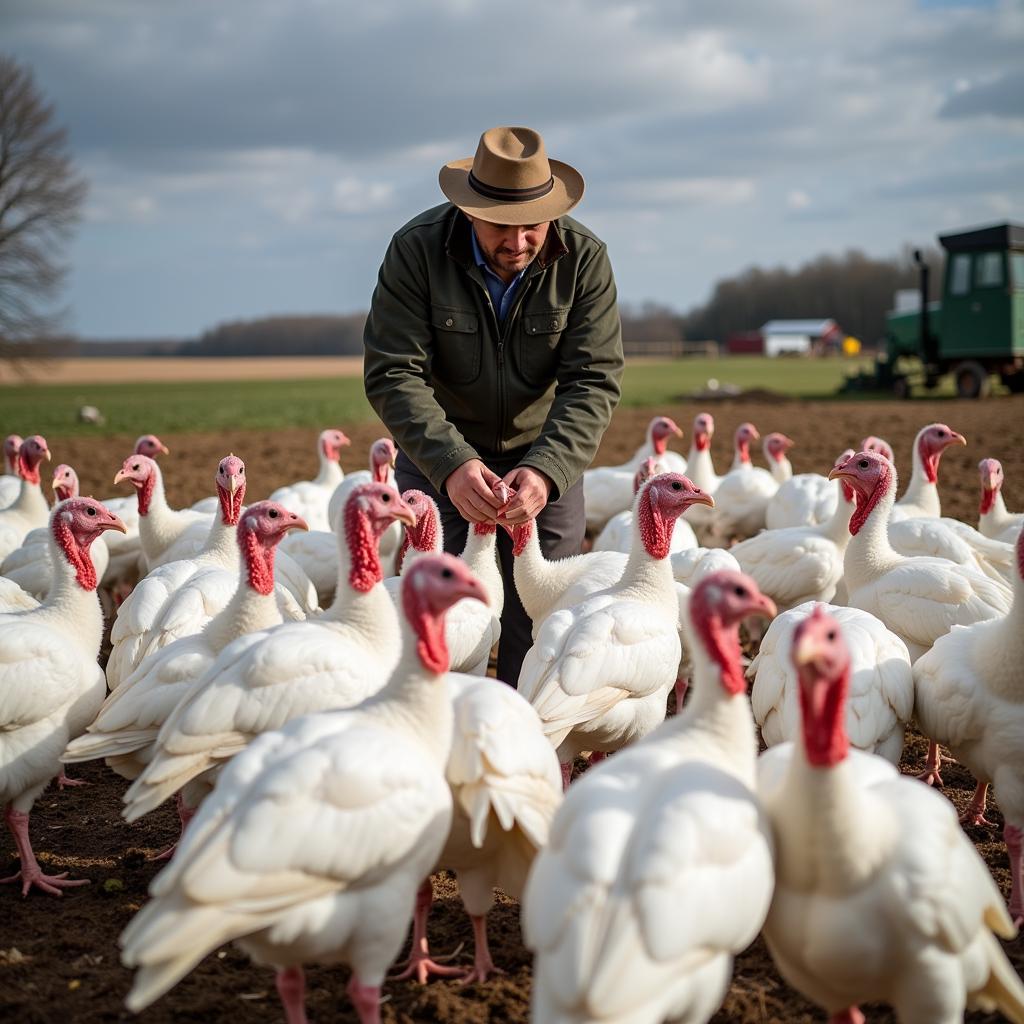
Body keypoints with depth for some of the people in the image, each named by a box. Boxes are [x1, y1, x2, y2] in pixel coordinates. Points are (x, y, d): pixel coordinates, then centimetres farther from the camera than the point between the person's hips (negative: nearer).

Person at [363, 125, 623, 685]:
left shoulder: (584, 258, -16)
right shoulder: (417, 249, -19)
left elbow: (594, 382, -19)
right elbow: (392, 376, -23)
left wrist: (546, 470, -36)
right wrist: (451, 465, -38)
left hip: (546, 455, 1)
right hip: (438, 453, -1)